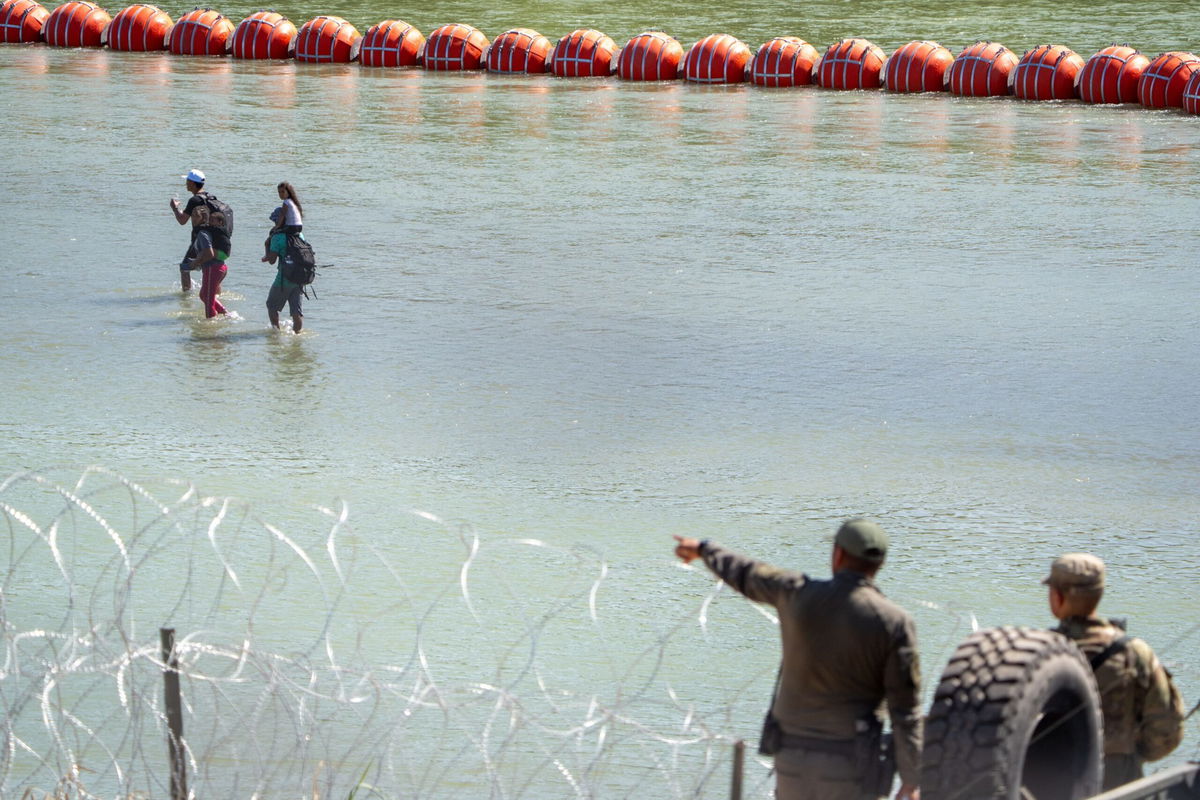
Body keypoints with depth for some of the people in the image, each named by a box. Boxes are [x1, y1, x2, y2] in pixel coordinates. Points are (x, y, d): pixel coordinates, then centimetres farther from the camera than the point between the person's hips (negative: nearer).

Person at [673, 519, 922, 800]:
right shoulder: (894, 623, -12)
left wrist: (704, 549, 38)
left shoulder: (798, 594, -4)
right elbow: (905, 707, -12)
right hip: (850, 765, -3)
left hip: (793, 756, 3)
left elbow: (748, 576, 17)